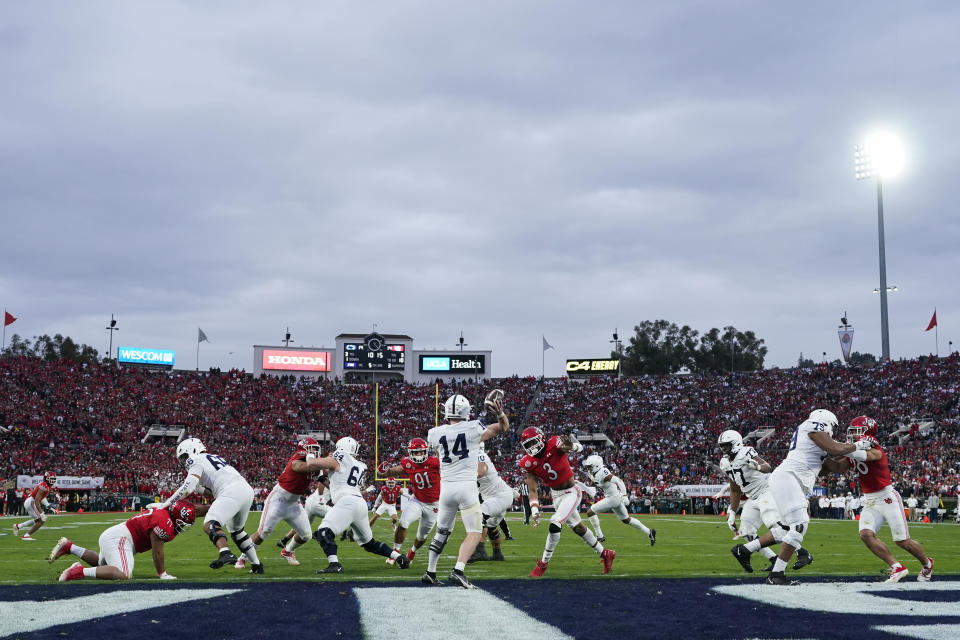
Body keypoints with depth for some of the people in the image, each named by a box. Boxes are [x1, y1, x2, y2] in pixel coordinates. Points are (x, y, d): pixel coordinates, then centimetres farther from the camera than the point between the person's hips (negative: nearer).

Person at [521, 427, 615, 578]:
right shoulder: (529, 463, -7)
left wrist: (571, 445, -60)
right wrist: (535, 511, -18)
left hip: (571, 493, -6)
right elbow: (532, 491, -4)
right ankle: (605, 554, 34)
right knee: (577, 527, 17)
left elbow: (579, 447, -36)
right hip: (555, 495, 6)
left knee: (555, 524, -20)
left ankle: (543, 563, -6)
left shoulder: (553, 445, -22)